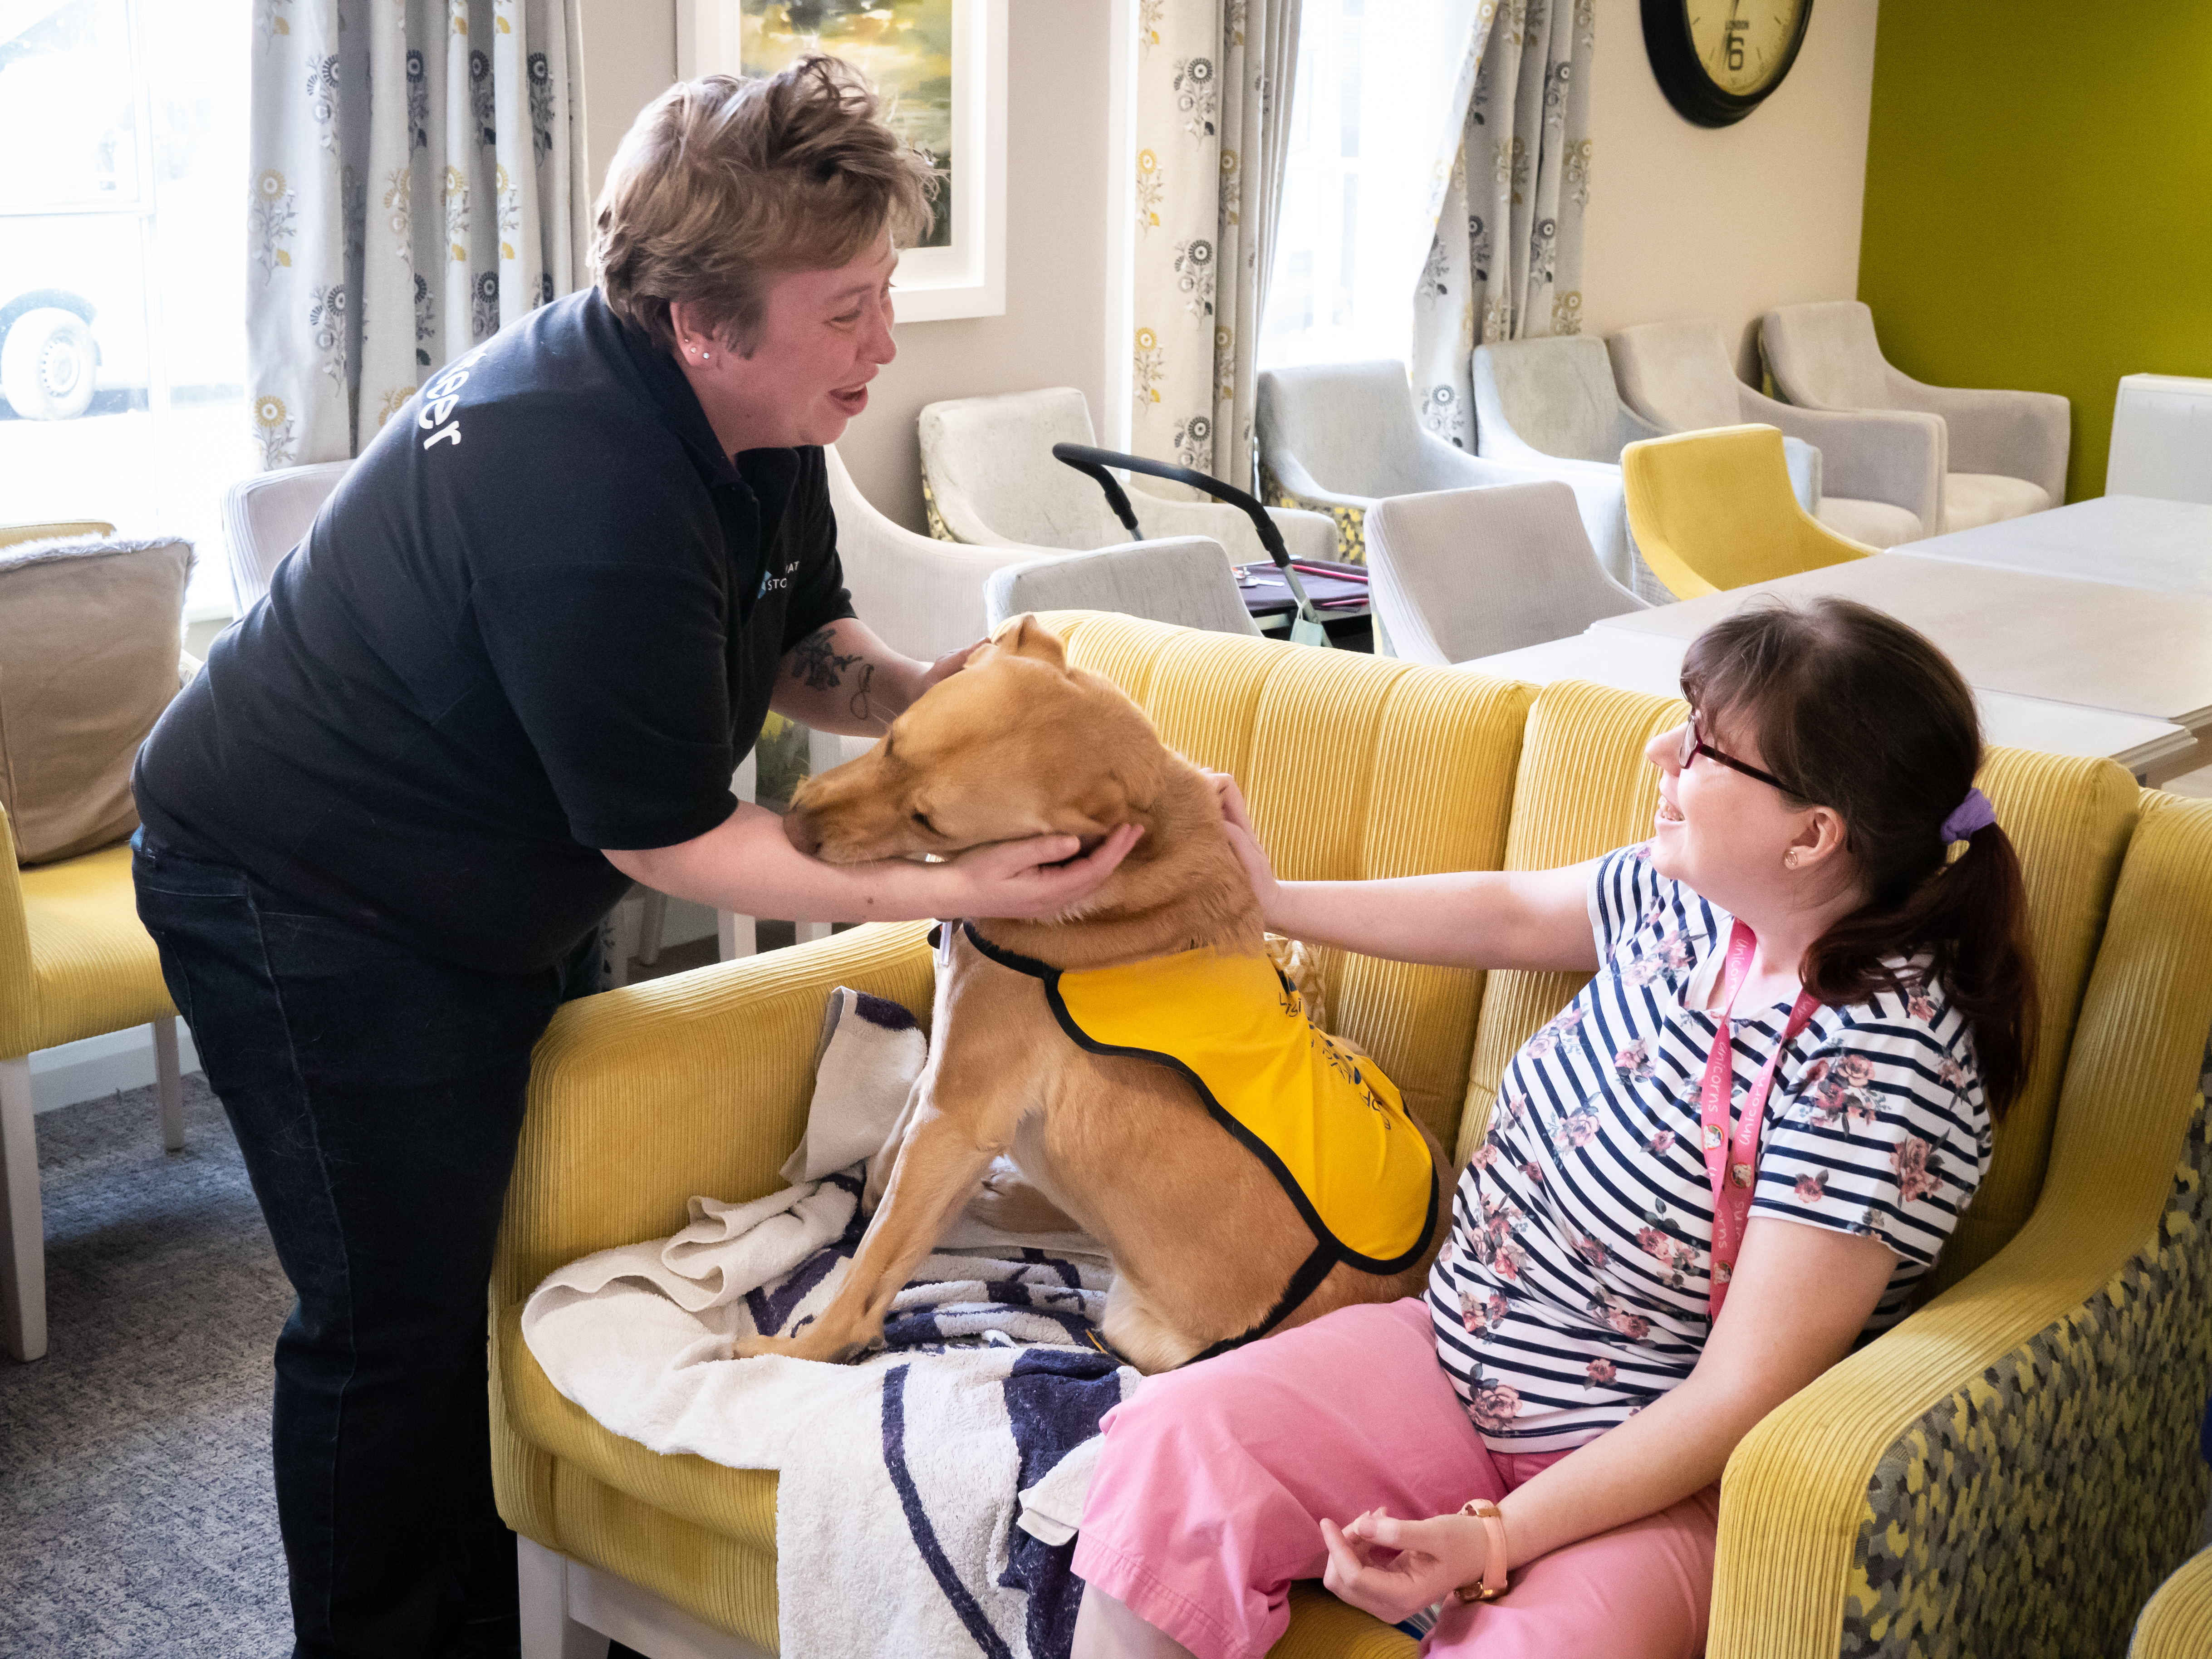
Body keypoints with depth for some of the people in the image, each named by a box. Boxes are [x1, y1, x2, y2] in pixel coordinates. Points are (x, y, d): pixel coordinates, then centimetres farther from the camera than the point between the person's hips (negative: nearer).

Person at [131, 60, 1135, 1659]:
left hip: (504, 893, 9)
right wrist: (942, 890, -32)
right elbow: (668, 837, -28)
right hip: (309, 905, -9)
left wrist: (916, 689, -15)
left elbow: (796, 647, 6)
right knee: (399, 1316, 0)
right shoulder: (590, 504, -36)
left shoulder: (755, 411, -7)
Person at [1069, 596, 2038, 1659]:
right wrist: (1272, 901, 25)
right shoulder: (1689, 895, -2)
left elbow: (1738, 1401, -24)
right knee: (1178, 1441, -15)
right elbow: (1511, 915, 20)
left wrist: (1495, 1541, -27)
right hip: (1458, 1353, 7)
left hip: (1654, 1481, -6)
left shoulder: (1882, 1067, -25)